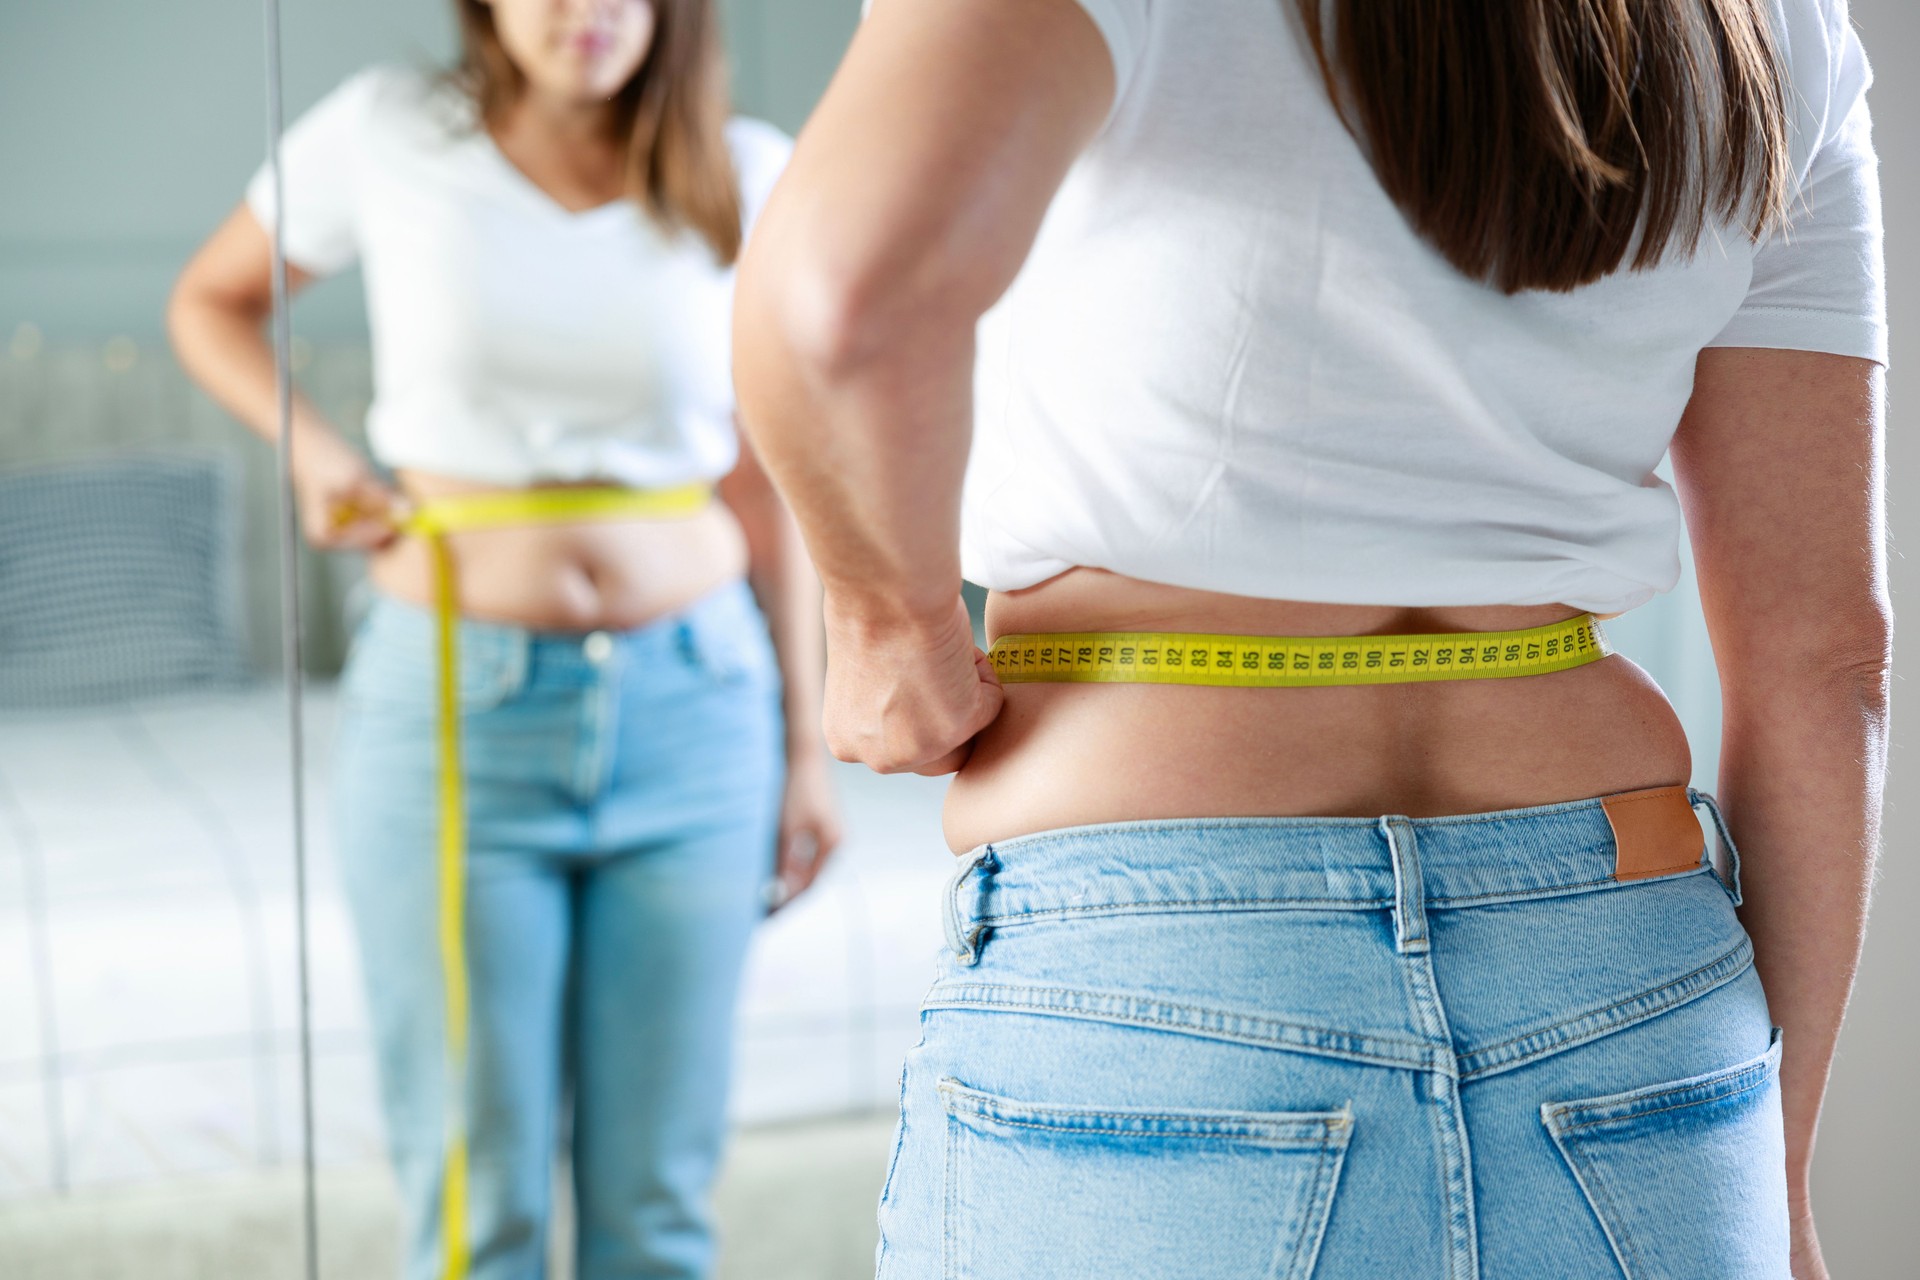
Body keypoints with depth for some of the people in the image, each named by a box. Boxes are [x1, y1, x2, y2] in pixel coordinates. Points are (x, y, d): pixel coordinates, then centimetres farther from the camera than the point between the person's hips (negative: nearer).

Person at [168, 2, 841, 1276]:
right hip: (459, 722, -1)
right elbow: (211, 300, 14)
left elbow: (766, 489, 7)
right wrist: (310, 446, -4)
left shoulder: (749, 179, 0)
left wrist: (806, 746, 8)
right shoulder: (387, 135, -3)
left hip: (693, 709, 2)